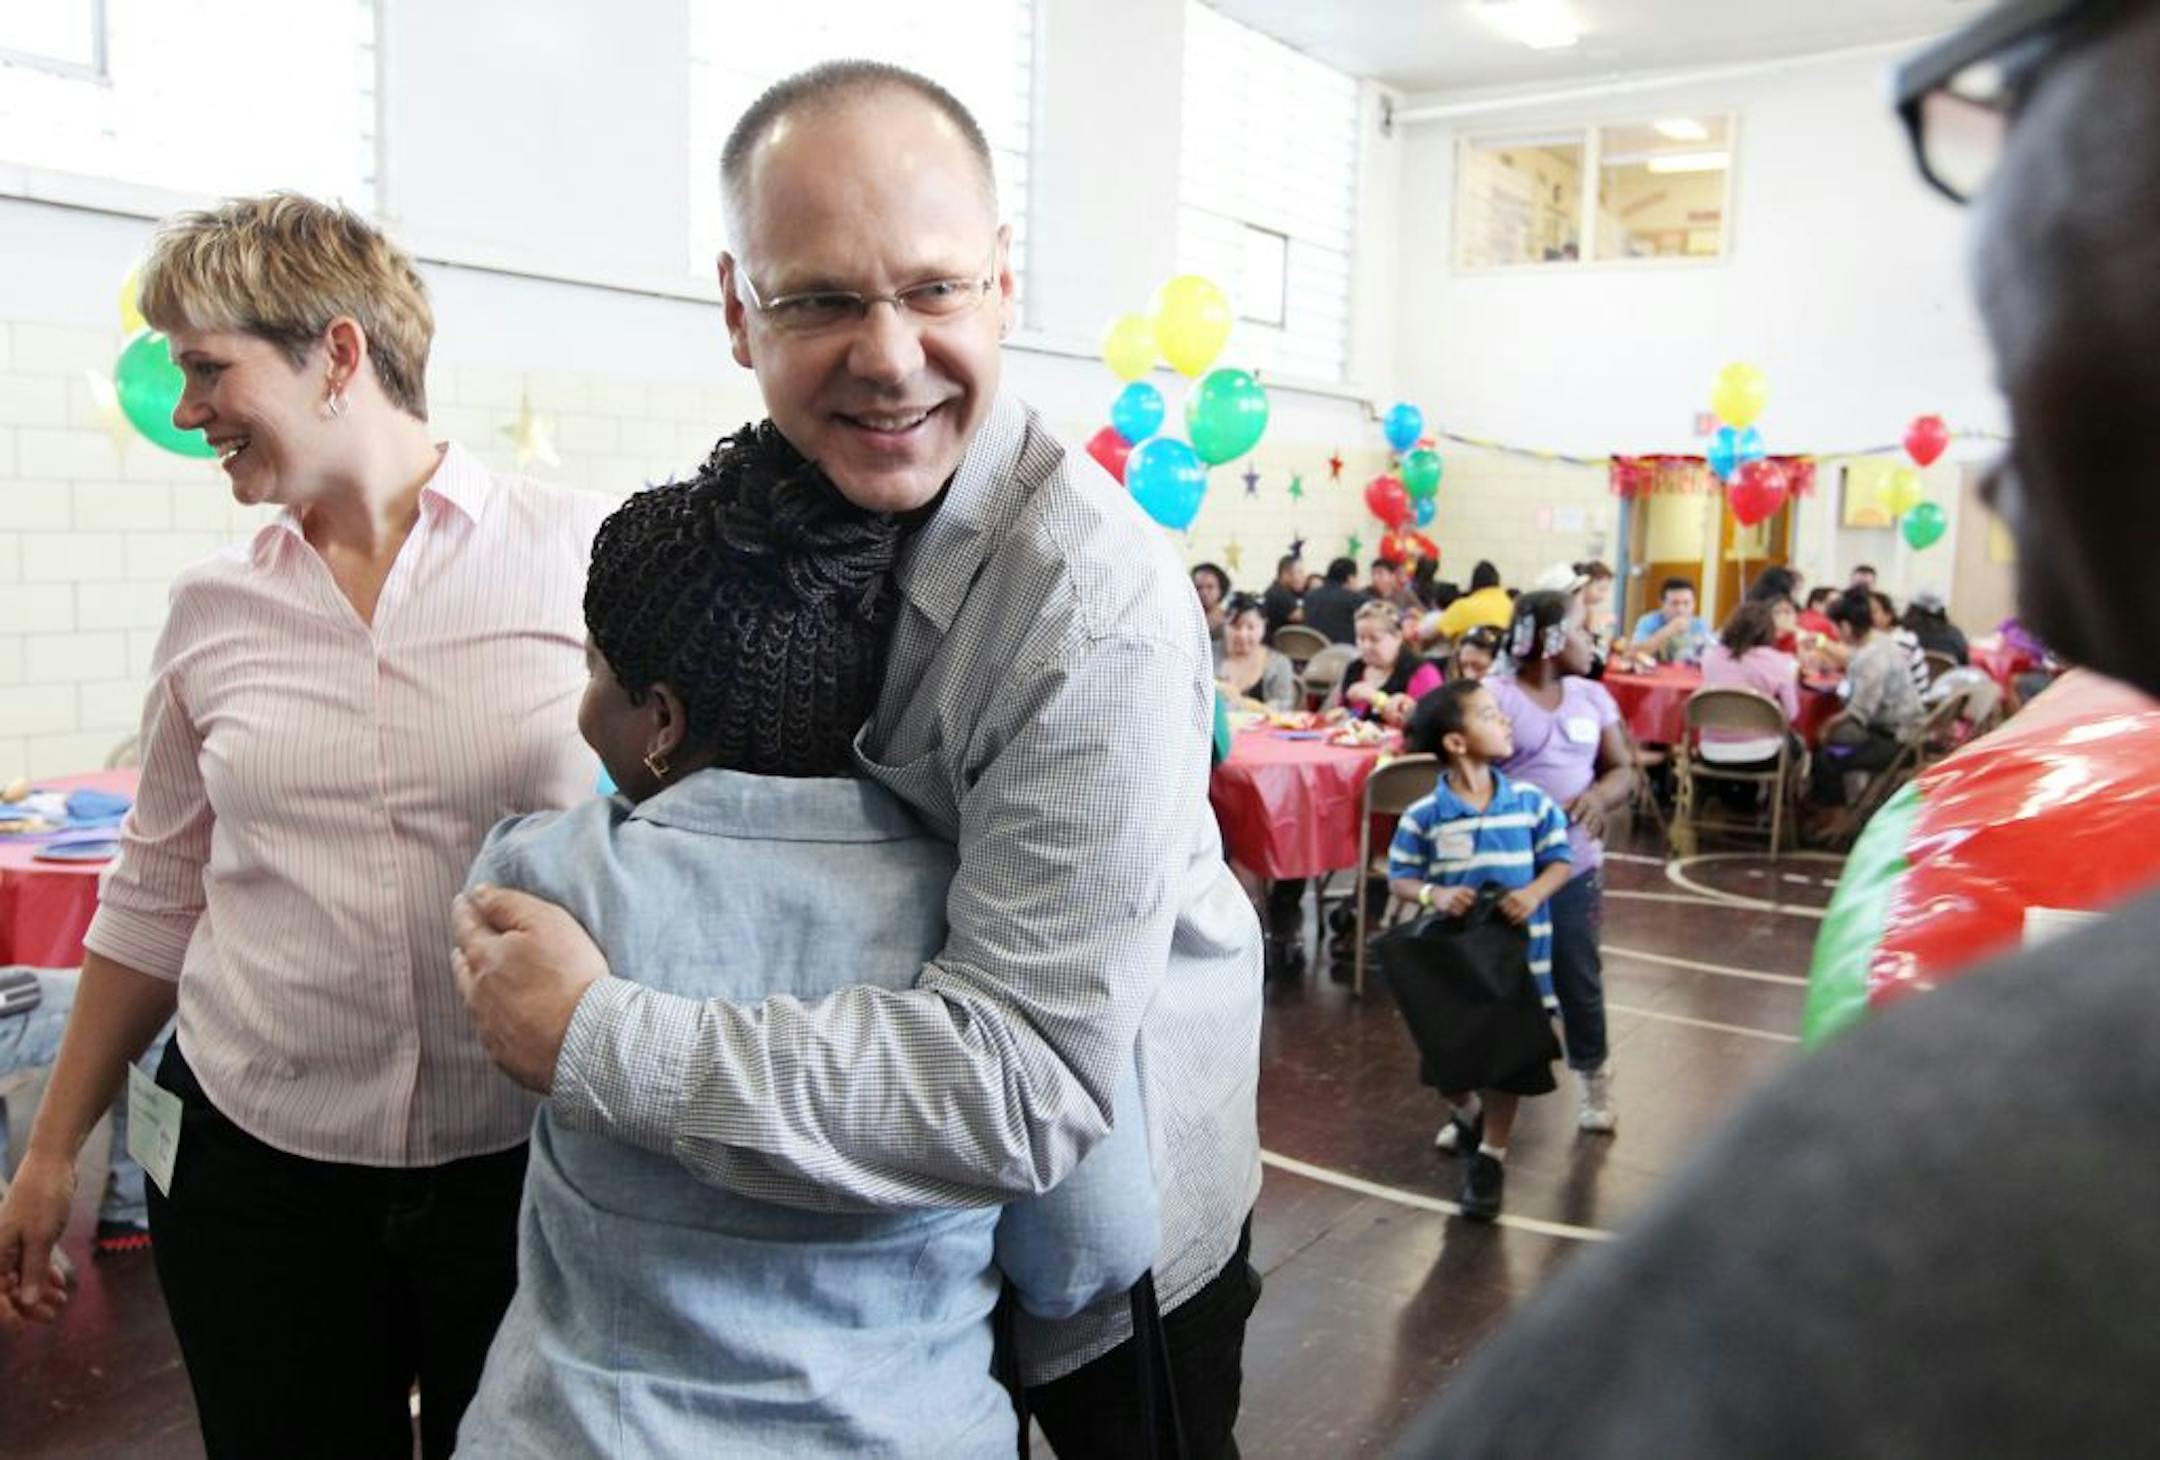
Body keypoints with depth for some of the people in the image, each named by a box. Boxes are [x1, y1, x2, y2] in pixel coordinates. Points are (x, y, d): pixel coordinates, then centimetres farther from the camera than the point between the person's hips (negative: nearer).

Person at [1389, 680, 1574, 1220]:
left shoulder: (1531, 801, -6)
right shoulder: (1423, 816, -11)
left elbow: (1559, 862, 1)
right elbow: (1399, 877, -3)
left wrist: (1535, 893, -18)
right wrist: (1433, 895, -23)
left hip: (1516, 953, 1)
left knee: (1509, 1060, 8)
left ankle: (1491, 1156, 28)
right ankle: (1467, 1114, 47)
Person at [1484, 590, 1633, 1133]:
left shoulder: (1592, 696, 9)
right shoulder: (1493, 696, -9)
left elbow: (1623, 770, 12)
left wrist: (1600, 796, -11)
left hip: (1575, 865, 5)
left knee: (1579, 976, 13)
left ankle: (1592, 1079, 34)